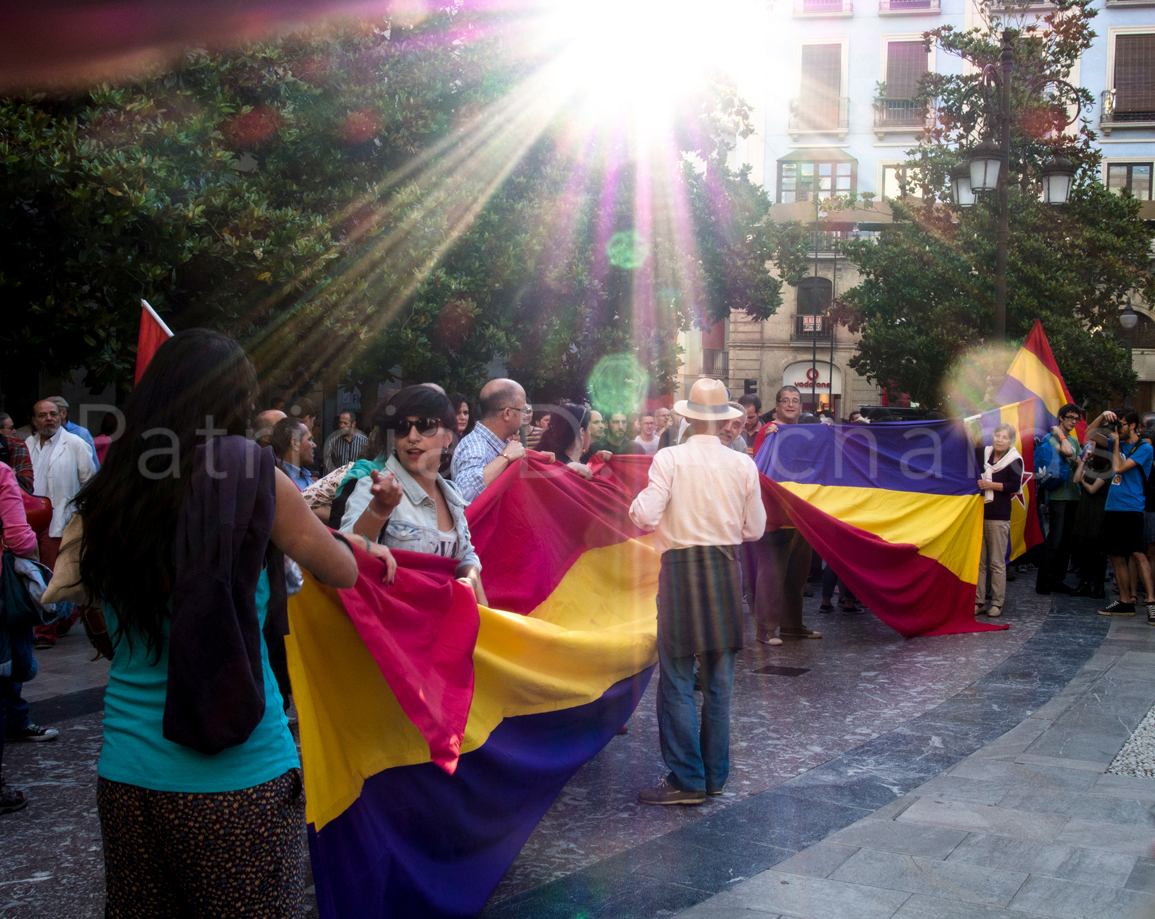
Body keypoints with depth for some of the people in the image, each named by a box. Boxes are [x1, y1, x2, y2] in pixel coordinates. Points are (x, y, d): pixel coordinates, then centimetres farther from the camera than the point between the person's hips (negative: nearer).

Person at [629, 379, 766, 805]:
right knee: (719, 680, 12)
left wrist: (638, 501, 7)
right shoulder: (743, 464, 2)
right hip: (727, 568, 4)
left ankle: (686, 779, 1)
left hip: (681, 567, -4)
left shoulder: (669, 459, -8)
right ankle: (715, 774, 20)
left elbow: (645, 516, -14)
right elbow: (754, 529, 7)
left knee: (677, 679, 1)